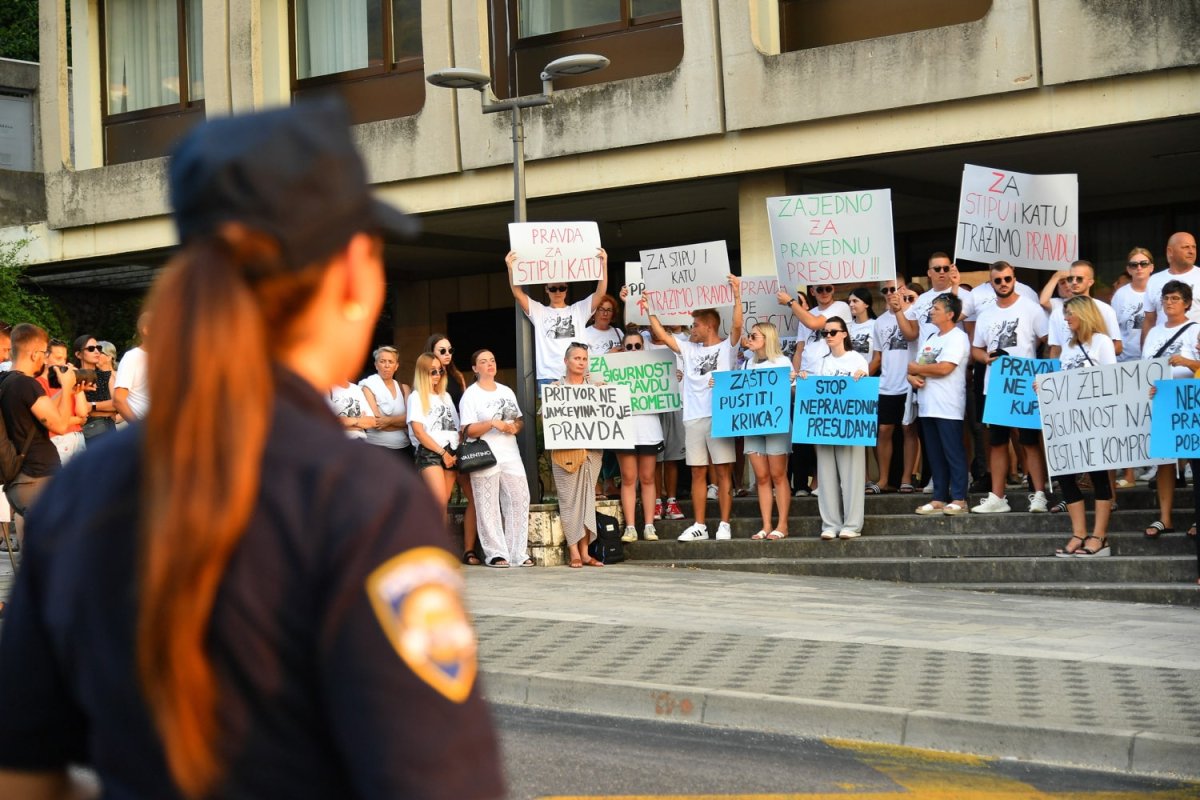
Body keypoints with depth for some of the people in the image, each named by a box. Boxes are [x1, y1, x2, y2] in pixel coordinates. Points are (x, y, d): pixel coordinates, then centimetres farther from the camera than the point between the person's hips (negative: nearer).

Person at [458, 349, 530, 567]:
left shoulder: (506, 392, 18)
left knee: (519, 501, 0)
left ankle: (518, 553, 6)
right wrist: (492, 423, -19)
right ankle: (495, 553, 0)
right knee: (489, 507, -6)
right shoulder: (471, 395, 0)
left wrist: (516, 427, -1)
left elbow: (520, 420, 22)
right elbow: (468, 430, -7)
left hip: (510, 455, 5)